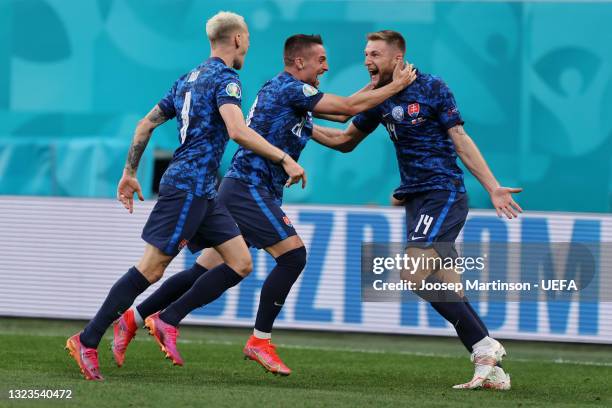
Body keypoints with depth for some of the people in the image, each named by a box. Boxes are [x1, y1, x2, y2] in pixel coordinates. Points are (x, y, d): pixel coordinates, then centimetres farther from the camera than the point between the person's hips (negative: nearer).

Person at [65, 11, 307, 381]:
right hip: (188, 187, -10)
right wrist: (284, 159, -23)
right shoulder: (225, 79, -10)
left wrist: (130, 173, 25)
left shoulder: (190, 79, 18)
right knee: (152, 269, -8)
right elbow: (237, 131, -26)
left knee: (241, 264, 4)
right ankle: (87, 341, -4)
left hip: (202, 194, 10)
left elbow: (146, 124, 20)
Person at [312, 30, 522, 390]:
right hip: (416, 198, 7)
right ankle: (492, 368, 2)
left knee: (415, 273, -21)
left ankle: (485, 347, -14)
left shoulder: (432, 88, -7)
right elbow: (345, 141, 24)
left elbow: (461, 141, -7)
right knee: (446, 288, 1)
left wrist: (493, 187, -12)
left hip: (443, 194, -7)